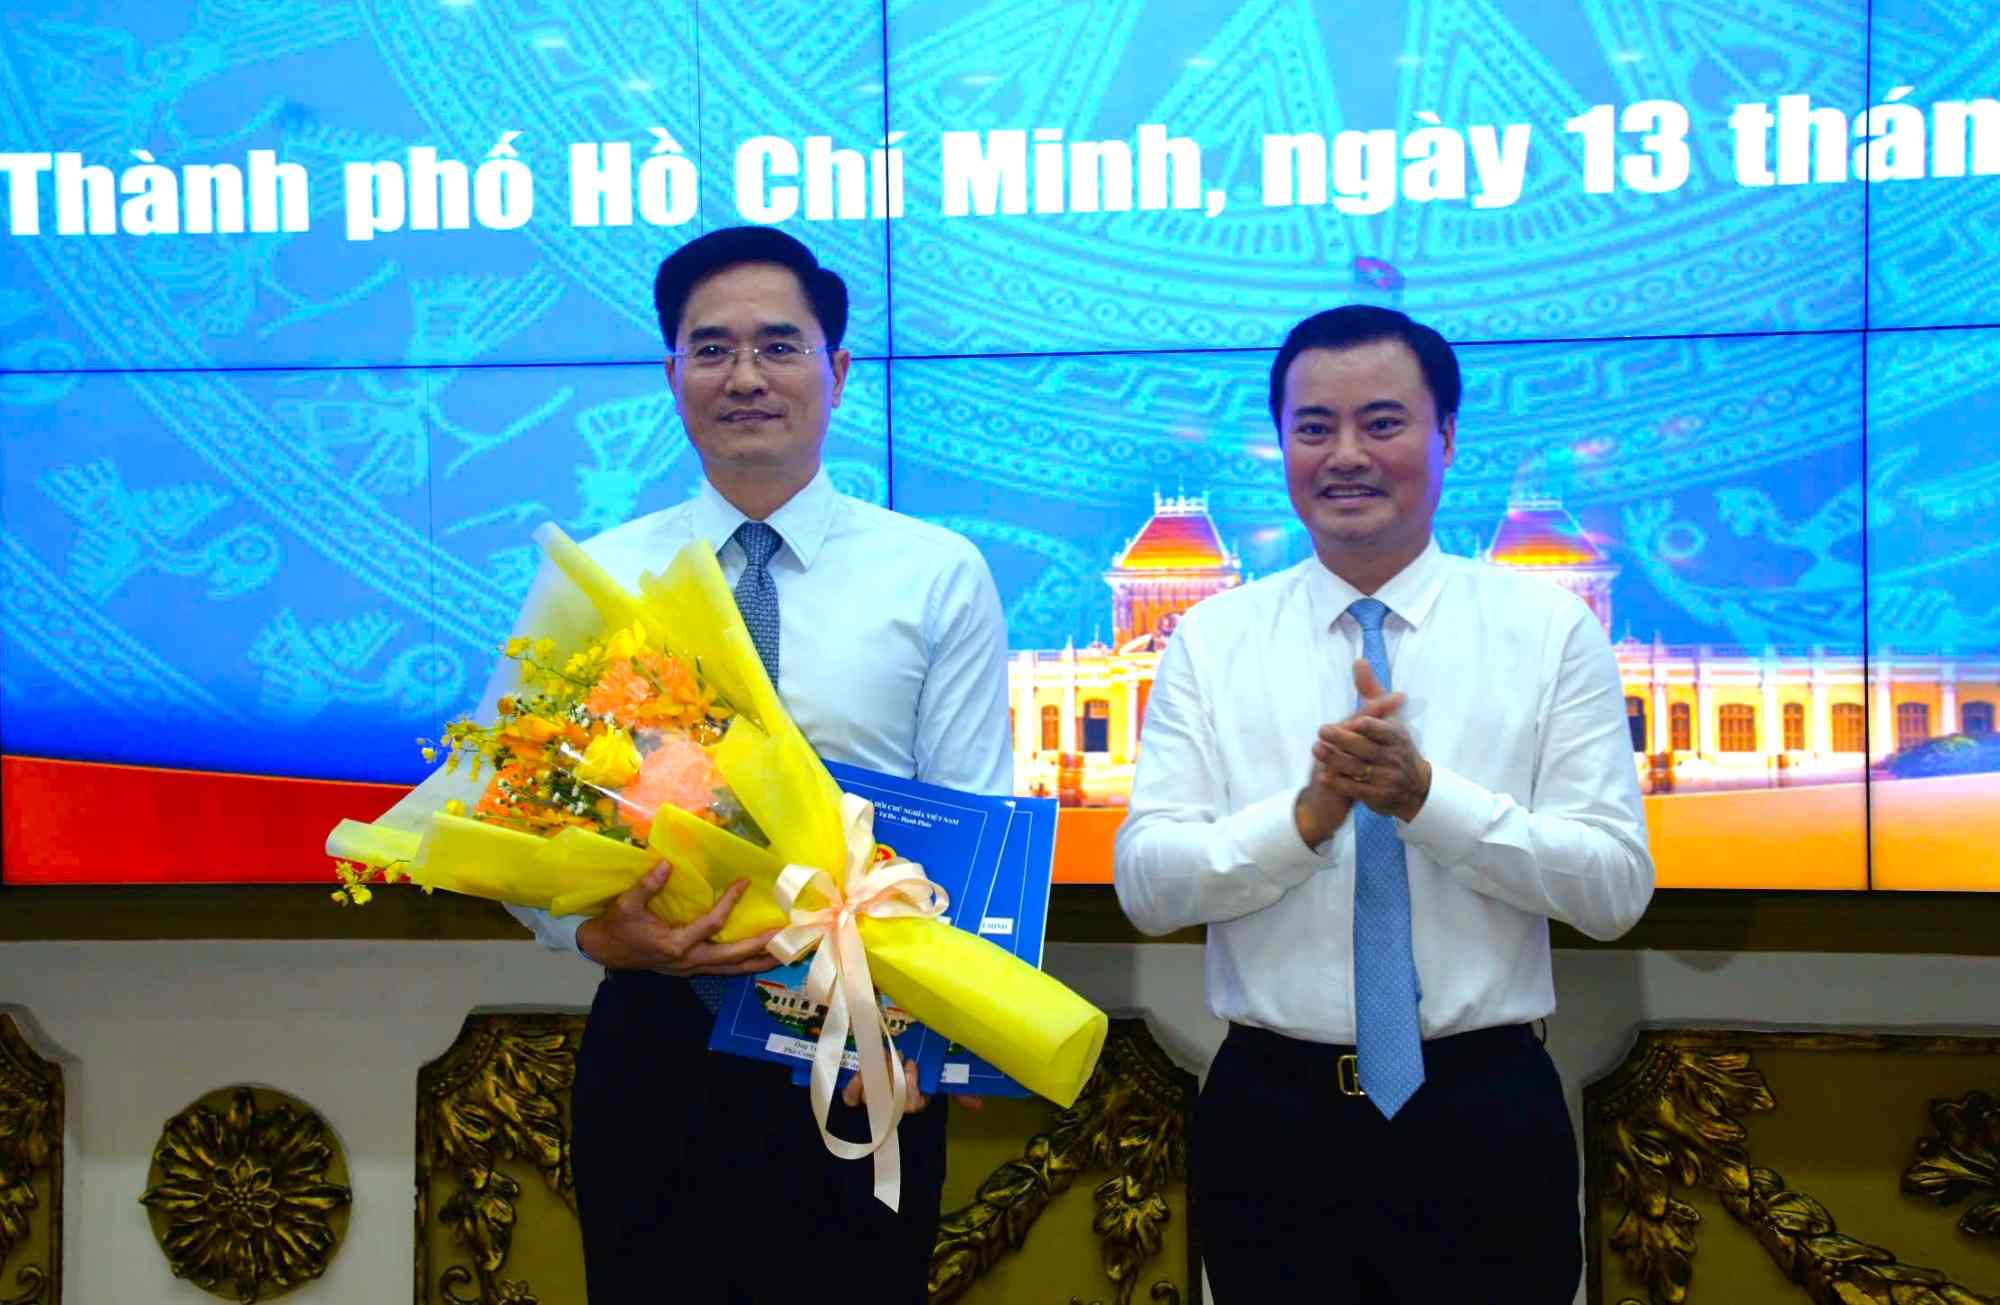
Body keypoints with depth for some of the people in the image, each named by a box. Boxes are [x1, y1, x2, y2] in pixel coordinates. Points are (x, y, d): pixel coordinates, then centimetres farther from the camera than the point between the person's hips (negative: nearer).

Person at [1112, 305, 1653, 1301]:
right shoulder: (1210, 641, 2)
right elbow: (1145, 884, -5)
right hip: (1270, 1116, 1)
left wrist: (1425, 793, -20)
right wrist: (1307, 813, -21)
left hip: (1486, 1117, -1)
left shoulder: (1552, 629, -1)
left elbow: (1616, 889, -7)